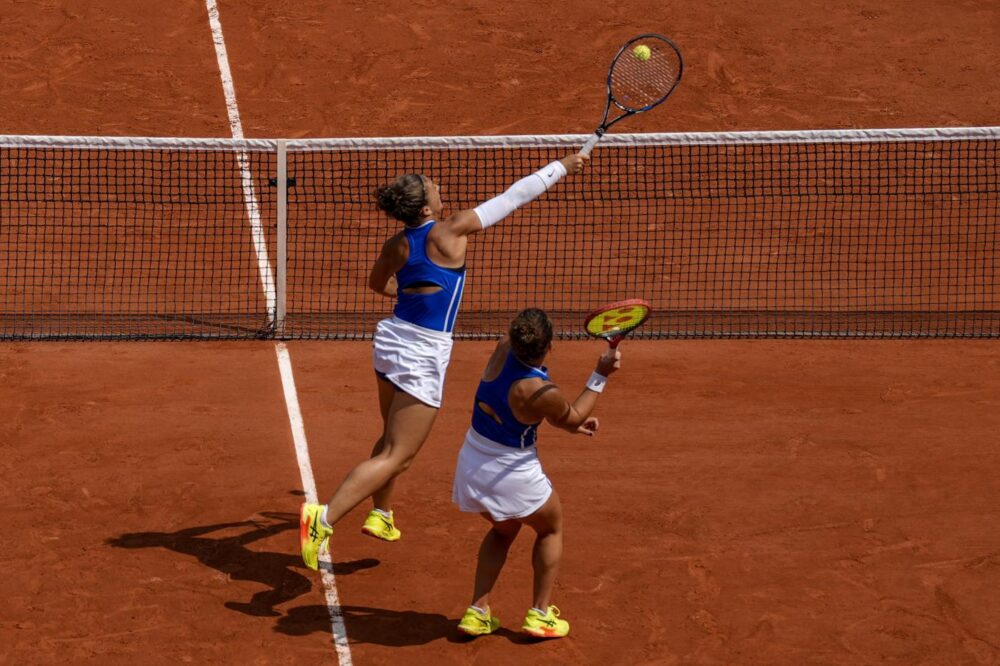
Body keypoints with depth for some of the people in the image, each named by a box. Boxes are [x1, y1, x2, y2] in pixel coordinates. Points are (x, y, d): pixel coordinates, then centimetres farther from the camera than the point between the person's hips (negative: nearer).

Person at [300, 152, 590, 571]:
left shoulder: (395, 246, 2)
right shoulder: (451, 232, -15)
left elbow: (378, 283, 23)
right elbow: (513, 197, -8)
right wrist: (562, 167, 0)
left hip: (391, 337, 8)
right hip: (423, 355, -8)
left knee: (393, 439, 28)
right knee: (395, 456, -7)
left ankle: (381, 515, 41)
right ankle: (324, 518, -19)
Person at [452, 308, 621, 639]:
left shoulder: (504, 349, -11)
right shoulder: (541, 392, -29)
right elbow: (572, 417, -6)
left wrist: (575, 425, 11)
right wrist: (600, 376, -7)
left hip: (472, 463, 6)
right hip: (510, 474, -6)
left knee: (504, 530, 31)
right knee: (551, 527, 23)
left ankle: (477, 612, 23)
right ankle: (540, 614, 22)